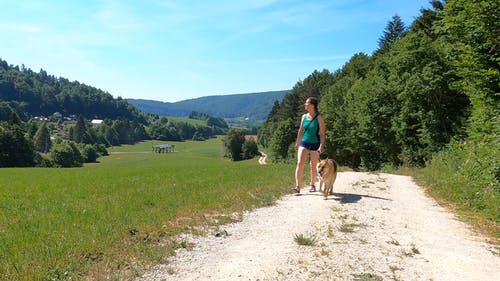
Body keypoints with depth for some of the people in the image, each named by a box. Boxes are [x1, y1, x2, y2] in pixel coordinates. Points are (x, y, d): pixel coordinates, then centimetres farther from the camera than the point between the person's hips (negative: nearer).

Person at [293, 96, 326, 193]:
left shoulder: (319, 118, -7)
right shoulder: (304, 117, 6)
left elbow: (322, 133, -9)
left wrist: (321, 146, -17)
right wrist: (297, 143, 16)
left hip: (315, 144, -3)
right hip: (304, 143, 3)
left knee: (313, 166, 9)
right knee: (300, 163, -13)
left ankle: (312, 185, 28)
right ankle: (298, 186, -14)